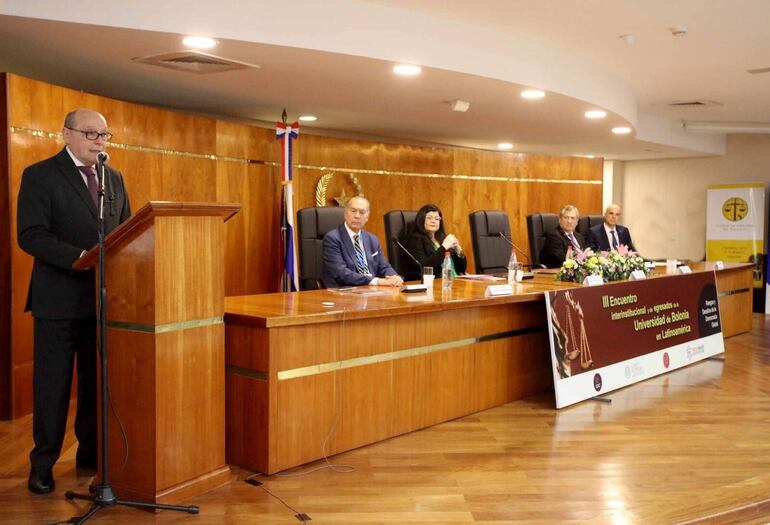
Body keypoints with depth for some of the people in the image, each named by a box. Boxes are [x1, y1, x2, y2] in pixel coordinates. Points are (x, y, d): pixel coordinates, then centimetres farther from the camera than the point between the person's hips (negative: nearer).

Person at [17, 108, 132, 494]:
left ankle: (92, 454, 25)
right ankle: (43, 464, 17)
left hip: (105, 296, 5)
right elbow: (30, 235, -13)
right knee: (52, 385, 4)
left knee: (99, 380, 11)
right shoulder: (40, 175, -3)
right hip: (60, 298, -5)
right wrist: (81, 257, -24)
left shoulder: (114, 179, 14)